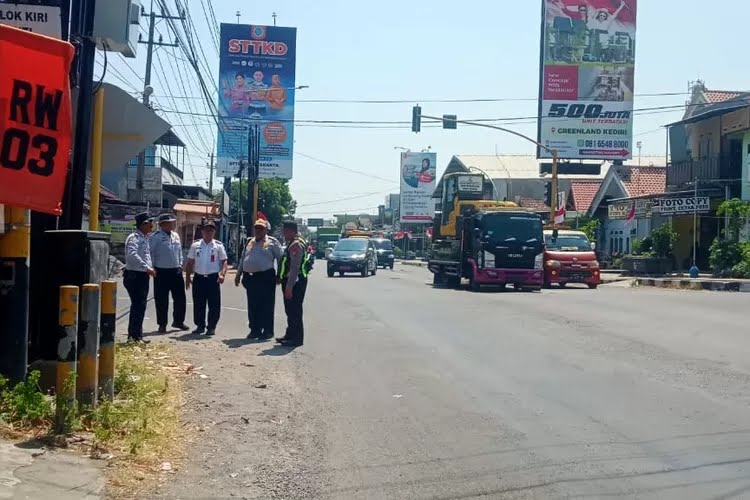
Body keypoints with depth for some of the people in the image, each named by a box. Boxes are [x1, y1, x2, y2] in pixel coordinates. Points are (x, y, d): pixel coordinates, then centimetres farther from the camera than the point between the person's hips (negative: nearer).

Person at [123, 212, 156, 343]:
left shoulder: (145, 238, 17)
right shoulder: (134, 238, -13)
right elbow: (132, 254, -29)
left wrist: (150, 268, 14)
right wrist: (147, 267, -31)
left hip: (143, 276, 9)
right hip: (134, 275, -9)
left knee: (140, 305, 13)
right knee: (138, 305, -10)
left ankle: (136, 335, 20)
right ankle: (134, 335, -6)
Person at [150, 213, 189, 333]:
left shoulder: (176, 236, 10)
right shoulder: (156, 237, -9)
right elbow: (151, 253, -8)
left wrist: (180, 264, 12)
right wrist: (152, 269, -10)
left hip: (176, 271, 6)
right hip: (162, 272, -5)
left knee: (180, 297, 9)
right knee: (161, 300, 2)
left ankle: (178, 321, 24)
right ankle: (162, 324, 12)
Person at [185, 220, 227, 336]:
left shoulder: (218, 246, 2)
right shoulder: (195, 245, 7)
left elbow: (224, 261, 0)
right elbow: (190, 262, 10)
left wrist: (222, 274, -15)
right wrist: (187, 277, 5)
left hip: (213, 278, -2)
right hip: (199, 278, 2)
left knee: (214, 305, -1)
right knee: (198, 304, 7)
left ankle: (211, 327, 8)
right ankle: (200, 326, 19)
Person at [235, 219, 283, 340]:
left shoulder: (272, 242, 1)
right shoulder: (249, 242, 17)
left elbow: (280, 258, -1)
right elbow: (242, 259, 22)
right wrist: (238, 274, 19)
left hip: (266, 277, -5)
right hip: (249, 277, 5)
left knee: (266, 305, -3)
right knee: (252, 306, 8)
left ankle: (267, 331, 4)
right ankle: (254, 330, 16)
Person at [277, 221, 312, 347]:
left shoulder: (296, 245, -18)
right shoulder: (292, 243, 16)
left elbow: (295, 268, -24)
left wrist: (289, 287, -25)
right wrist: (281, 278, 20)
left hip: (295, 282, -11)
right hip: (290, 281, 11)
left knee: (294, 311, -5)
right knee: (290, 310, 18)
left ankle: (297, 338, 1)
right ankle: (290, 335, 28)